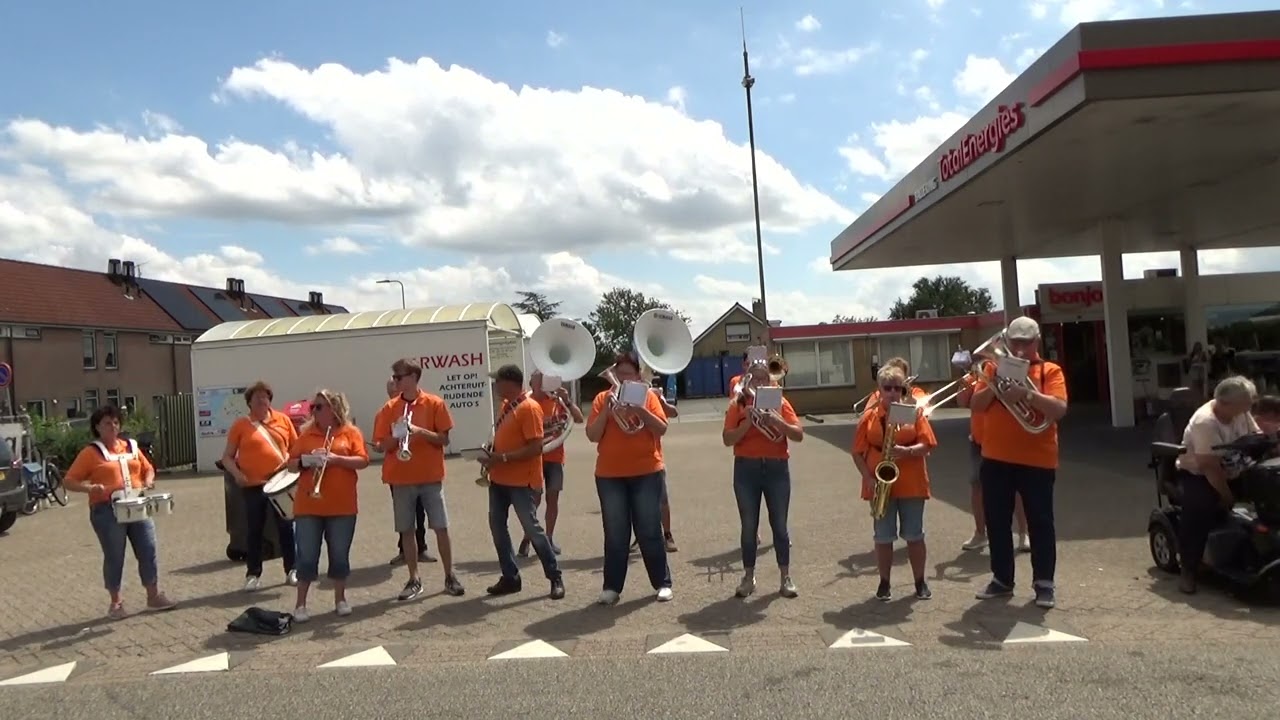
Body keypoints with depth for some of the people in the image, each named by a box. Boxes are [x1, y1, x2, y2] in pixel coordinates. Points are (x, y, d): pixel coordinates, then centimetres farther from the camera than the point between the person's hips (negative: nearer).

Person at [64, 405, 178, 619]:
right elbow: (68, 480, -5)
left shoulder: (131, 446, 11)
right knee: (114, 556, 3)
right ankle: (116, 602, 17)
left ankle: (154, 596, 17)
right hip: (107, 510, -4)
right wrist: (90, 488, -23)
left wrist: (148, 481, 1)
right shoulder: (90, 453, -3)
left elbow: (148, 469, 22)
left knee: (148, 551, 4)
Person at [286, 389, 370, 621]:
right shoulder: (306, 434, 8)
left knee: (340, 555, 7)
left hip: (342, 506, -1)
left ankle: (340, 599, 21)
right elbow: (291, 464, 8)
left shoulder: (351, 432, 2)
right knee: (307, 556, 2)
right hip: (308, 506, 1)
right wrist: (305, 461, -13)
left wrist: (335, 458, -19)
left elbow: (363, 461, -7)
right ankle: (300, 604, 12)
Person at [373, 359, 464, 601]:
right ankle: (414, 580, 17)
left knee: (441, 527, 0)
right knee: (406, 530, 6)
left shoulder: (435, 403, -3)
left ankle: (450, 577, 12)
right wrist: (396, 437, -16)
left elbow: (444, 440, -4)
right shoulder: (389, 408, 3)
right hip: (401, 478, 2)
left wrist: (421, 431, -19)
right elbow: (381, 446, 4)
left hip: (431, 476, -2)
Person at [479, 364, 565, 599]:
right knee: (497, 527, 9)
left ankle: (555, 578, 10)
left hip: (522, 481, -9)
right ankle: (510, 577, 20)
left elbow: (535, 448, -22)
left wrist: (502, 458, -23)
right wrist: (491, 455, 1)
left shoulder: (530, 408, -16)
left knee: (532, 529, -3)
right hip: (500, 479, 9)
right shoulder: (506, 406, 11)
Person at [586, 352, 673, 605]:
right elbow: (592, 436, -3)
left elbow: (662, 429, -8)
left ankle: (663, 583, 14)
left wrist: (640, 409, -20)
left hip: (646, 473, -1)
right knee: (615, 534, 5)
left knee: (649, 532, 4)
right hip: (609, 475, 1)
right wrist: (606, 409, -13)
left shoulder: (648, 396, 2)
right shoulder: (602, 399, 4)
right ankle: (612, 587, 11)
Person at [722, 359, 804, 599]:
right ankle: (748, 577, 17)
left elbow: (799, 435, -5)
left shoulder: (780, 402, 3)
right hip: (746, 469, 0)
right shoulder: (737, 406, 1)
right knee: (749, 526, 6)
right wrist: (748, 422, -19)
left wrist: (777, 421, -20)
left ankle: (785, 577, 14)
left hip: (777, 468, 0)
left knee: (779, 524, 5)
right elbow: (727, 440, -7)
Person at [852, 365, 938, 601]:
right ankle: (884, 583, 18)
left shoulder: (914, 412, 1)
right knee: (883, 537, 6)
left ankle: (920, 581, 20)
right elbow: (858, 452, 0)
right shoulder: (869, 417, 1)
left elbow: (928, 445, -4)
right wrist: (869, 478, -11)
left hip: (911, 484, 0)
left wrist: (907, 452, -22)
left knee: (914, 535, 7)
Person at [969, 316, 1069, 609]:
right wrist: (994, 386, -14)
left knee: (1040, 522, 3)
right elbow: (975, 405, 3)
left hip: (1037, 460, -4)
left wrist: (1027, 394, -26)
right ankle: (1001, 579, 21)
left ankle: (1044, 583, 12)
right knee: (997, 521, 10)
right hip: (995, 459, 4)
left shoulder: (1050, 371, 0)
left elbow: (1059, 409, -14)